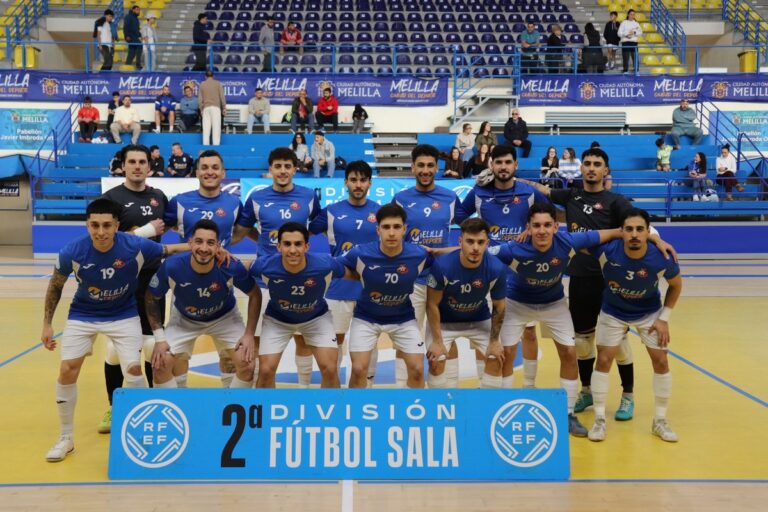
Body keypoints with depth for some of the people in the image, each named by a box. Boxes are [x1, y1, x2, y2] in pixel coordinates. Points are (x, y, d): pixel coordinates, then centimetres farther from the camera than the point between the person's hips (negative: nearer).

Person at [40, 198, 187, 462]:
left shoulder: (136, 247, -27)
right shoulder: (72, 251, -24)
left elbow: (170, 251, -9)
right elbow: (55, 285, -4)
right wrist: (47, 324, 0)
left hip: (123, 315, -1)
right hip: (82, 315, 1)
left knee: (133, 369, -11)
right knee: (67, 370, -5)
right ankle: (66, 438, 15)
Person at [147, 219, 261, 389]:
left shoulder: (232, 268, -33)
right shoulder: (171, 267, -31)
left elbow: (255, 295, -14)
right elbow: (151, 298, -12)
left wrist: (249, 334, -18)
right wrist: (159, 338, -16)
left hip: (224, 317, 0)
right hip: (183, 319, 1)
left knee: (246, 366, -15)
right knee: (160, 365, -12)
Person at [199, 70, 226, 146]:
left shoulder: (202, 84, 9)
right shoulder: (218, 83, 5)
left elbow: (200, 99, 8)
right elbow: (222, 97, 2)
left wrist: (201, 109, 16)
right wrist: (224, 108, 8)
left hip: (206, 107, 2)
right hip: (216, 107, -2)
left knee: (206, 127, 2)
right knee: (216, 126, -4)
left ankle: (205, 144, -2)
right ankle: (216, 144, -11)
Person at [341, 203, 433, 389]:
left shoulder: (419, 255, -22)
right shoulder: (360, 254, -26)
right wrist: (365, 278, -10)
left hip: (403, 319, 1)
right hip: (366, 318, -1)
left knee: (417, 370, -3)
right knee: (359, 370, -8)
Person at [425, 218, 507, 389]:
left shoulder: (497, 269, -27)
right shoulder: (442, 265, -33)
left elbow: (498, 307, -10)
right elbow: (432, 304, -18)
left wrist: (494, 341, -4)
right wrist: (437, 341, -16)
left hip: (480, 320, 2)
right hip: (444, 320, -2)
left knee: (496, 359, -2)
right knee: (436, 361, -13)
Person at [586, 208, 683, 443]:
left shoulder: (661, 258, -29)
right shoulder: (607, 251, -32)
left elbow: (676, 285, -8)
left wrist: (664, 318, -10)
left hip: (649, 313, 1)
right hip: (613, 313, 0)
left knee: (661, 361, -2)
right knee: (604, 360, -6)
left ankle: (660, 421, 15)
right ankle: (599, 419, 8)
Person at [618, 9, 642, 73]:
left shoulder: (636, 23, 12)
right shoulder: (624, 23, 3)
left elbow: (640, 32, 7)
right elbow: (619, 33, -3)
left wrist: (634, 32, -10)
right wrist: (626, 34, -16)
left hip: (634, 42, 2)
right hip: (625, 42, -2)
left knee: (635, 56, -1)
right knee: (626, 57, -3)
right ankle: (625, 70, 3)